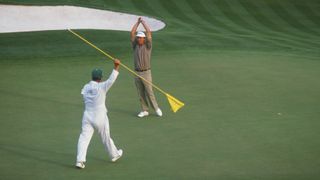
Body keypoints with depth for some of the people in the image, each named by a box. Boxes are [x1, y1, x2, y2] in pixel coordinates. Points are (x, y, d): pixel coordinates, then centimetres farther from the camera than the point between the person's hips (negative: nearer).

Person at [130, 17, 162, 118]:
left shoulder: (147, 46, 0)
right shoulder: (135, 46, 9)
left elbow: (149, 32, -8)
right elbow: (132, 33, 4)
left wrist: (143, 22, 1)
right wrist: (137, 22, 7)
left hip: (146, 73, -4)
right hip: (137, 73, 4)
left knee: (149, 92, -3)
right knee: (141, 93, 6)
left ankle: (156, 109, 11)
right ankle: (145, 111, 13)